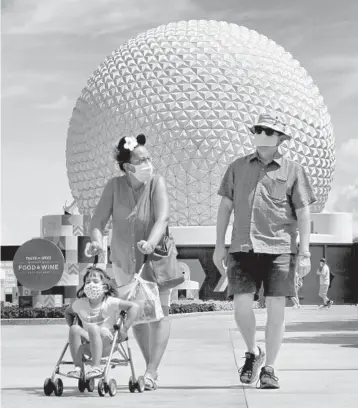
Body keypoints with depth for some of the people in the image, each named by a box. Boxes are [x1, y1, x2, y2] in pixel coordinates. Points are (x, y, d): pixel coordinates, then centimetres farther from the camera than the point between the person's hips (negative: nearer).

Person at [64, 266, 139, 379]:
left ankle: (96, 367, -39)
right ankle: (78, 368, -25)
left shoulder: (110, 302, -5)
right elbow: (67, 312, 30)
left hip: (107, 344, -4)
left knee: (93, 328, -33)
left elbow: (134, 307, -10)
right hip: (90, 345, 4)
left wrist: (124, 329, -14)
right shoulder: (80, 304, 9)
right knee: (75, 329, -23)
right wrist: (72, 329, 13)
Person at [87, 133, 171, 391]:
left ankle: (151, 373, -7)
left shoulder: (157, 183, -15)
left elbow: (162, 218, -26)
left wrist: (150, 243, -44)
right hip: (124, 260, 3)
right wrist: (97, 240, -31)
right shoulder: (115, 186, -8)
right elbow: (99, 219, -10)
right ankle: (151, 367, 26)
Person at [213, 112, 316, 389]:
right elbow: (225, 206, 15)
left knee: (276, 308, -3)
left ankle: (269, 368, 9)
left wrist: (304, 252, -2)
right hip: (243, 248, 2)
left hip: (279, 248, -1)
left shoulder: (293, 171, 7)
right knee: (241, 305, -7)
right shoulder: (238, 167, 13)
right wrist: (219, 245, 10)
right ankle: (253, 352, 20)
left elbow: (303, 214, 5)